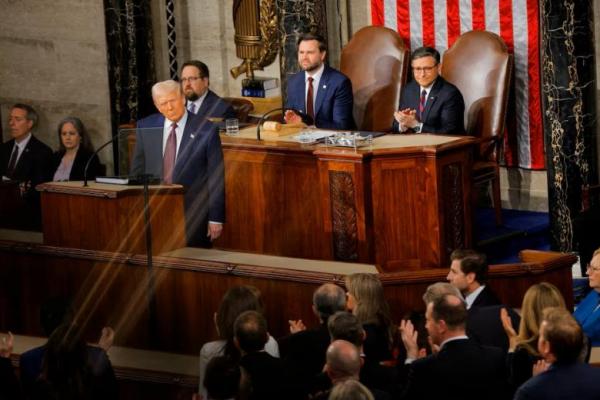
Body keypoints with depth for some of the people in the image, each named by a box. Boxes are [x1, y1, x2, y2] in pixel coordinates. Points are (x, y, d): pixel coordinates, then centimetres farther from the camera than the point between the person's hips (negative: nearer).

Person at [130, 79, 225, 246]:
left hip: (193, 213, -2)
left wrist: (216, 218, -5)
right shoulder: (146, 127, 5)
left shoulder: (206, 130, -5)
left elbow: (216, 177, -3)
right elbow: (138, 170, 12)